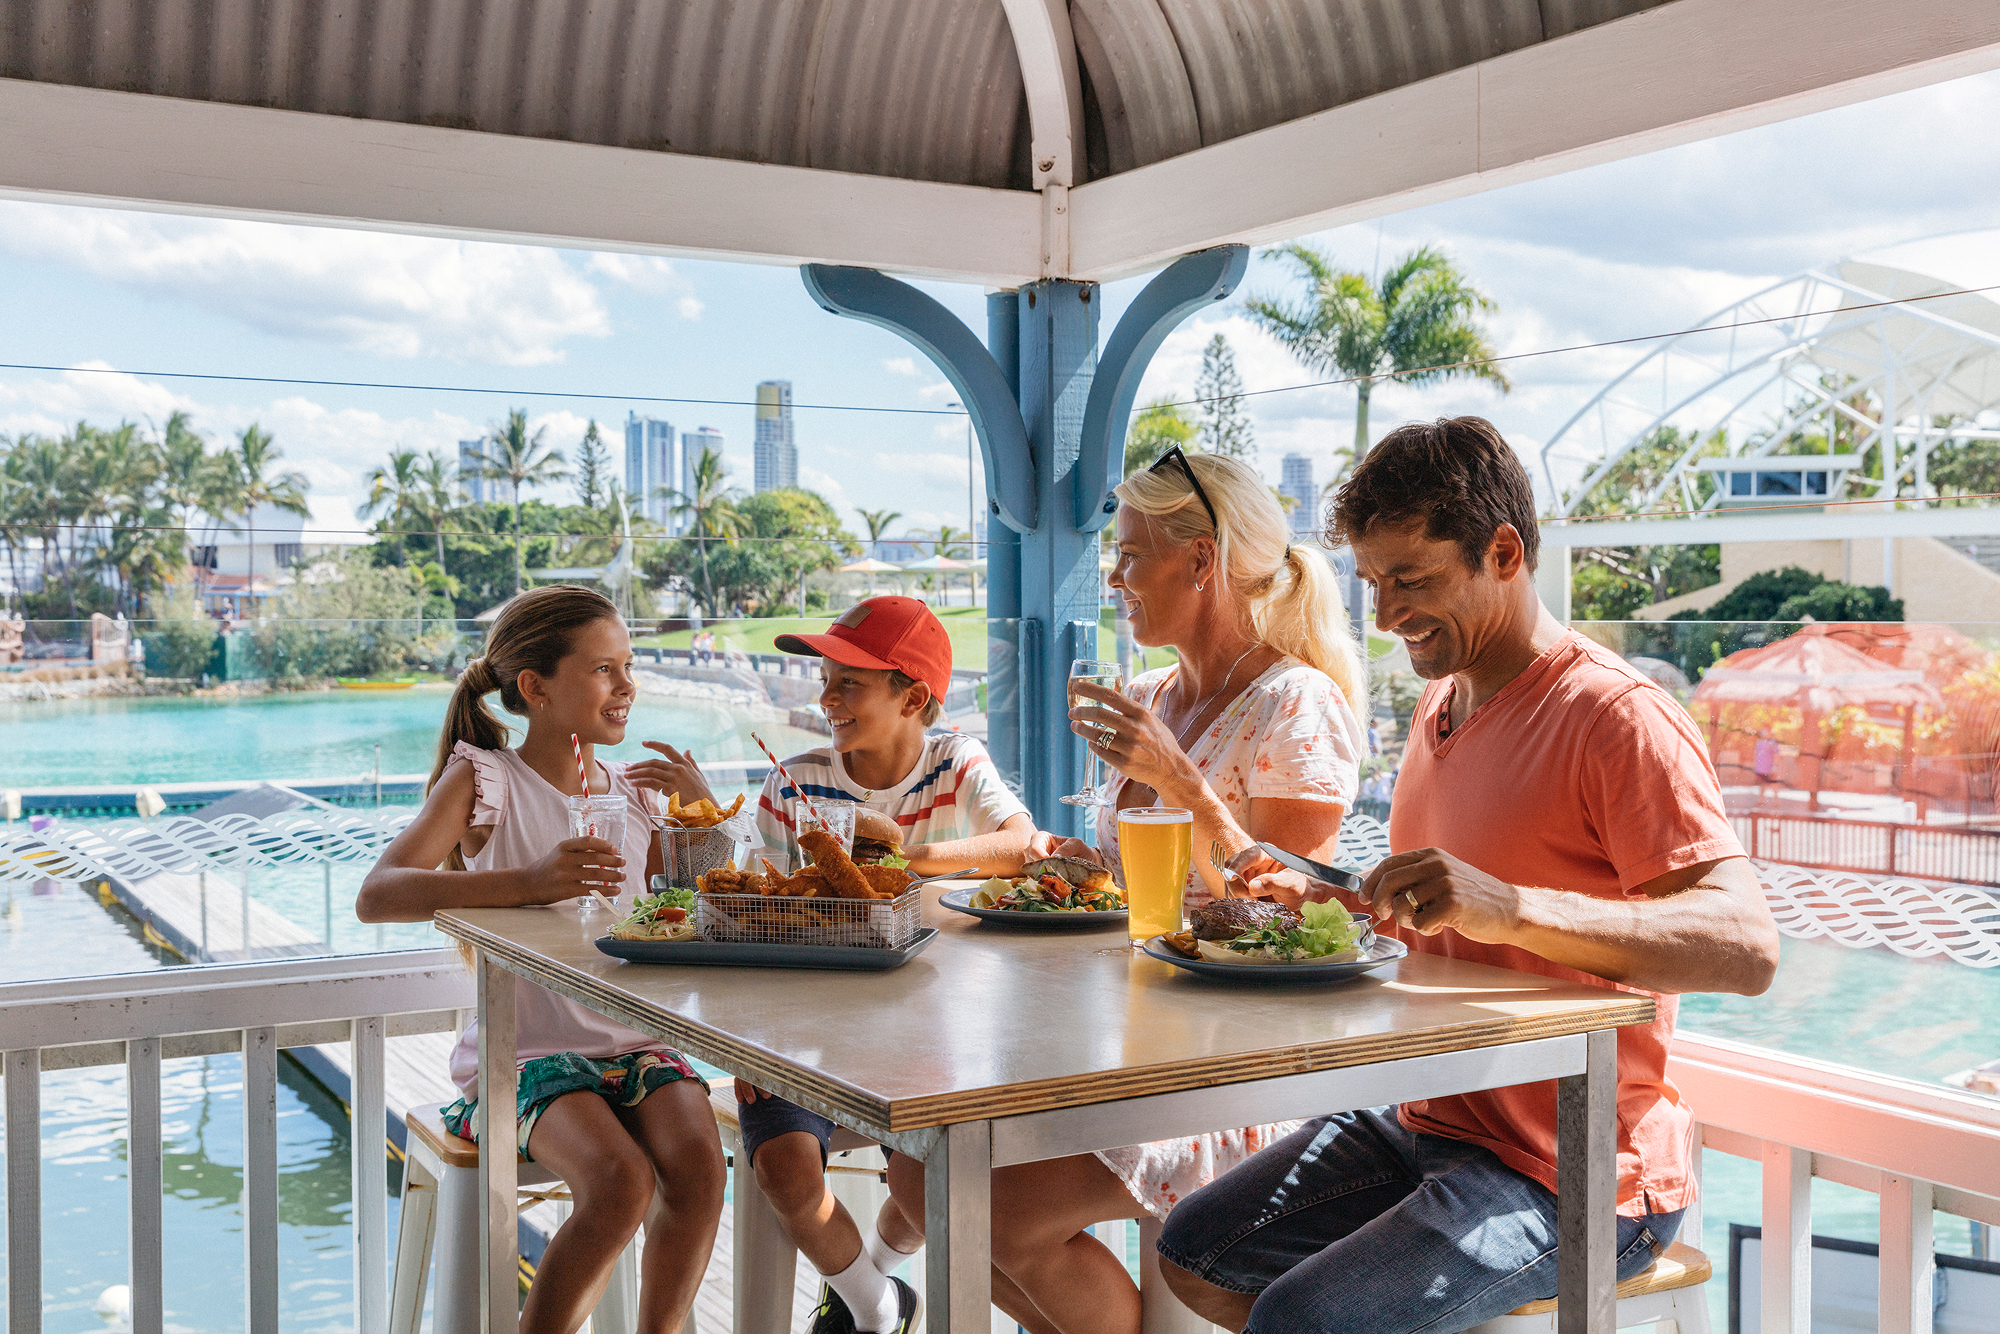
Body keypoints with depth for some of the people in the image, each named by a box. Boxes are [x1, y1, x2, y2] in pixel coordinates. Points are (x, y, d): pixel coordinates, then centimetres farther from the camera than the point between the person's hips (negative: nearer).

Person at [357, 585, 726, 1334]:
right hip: (524, 1048, -4)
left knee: (696, 1163, -24)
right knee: (620, 1183, -29)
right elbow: (376, 897, -21)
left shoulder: (632, 792, 12)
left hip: (632, 1041, 5)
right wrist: (526, 882, -31)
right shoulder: (485, 781, -4)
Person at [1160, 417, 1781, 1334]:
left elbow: (1748, 948, -29)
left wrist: (1508, 906, -41)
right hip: (1429, 1123, 9)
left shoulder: (1615, 719, -18)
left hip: (1571, 1179, -9)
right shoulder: (1441, 705, 11)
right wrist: (1321, 902, 4)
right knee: (1192, 1259, 12)